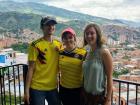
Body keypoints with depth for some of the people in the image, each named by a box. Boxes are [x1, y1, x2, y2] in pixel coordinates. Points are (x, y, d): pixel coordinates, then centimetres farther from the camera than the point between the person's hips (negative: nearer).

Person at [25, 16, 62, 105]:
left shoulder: (59, 45, 3)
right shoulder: (35, 45, -11)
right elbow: (31, 68, -10)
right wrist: (27, 89, -10)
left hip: (53, 87, 5)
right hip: (37, 88, -5)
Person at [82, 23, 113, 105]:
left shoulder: (104, 52, -16)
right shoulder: (87, 51, 0)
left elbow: (109, 78, -14)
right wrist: (82, 92, 9)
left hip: (100, 95, -5)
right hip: (86, 94, 5)